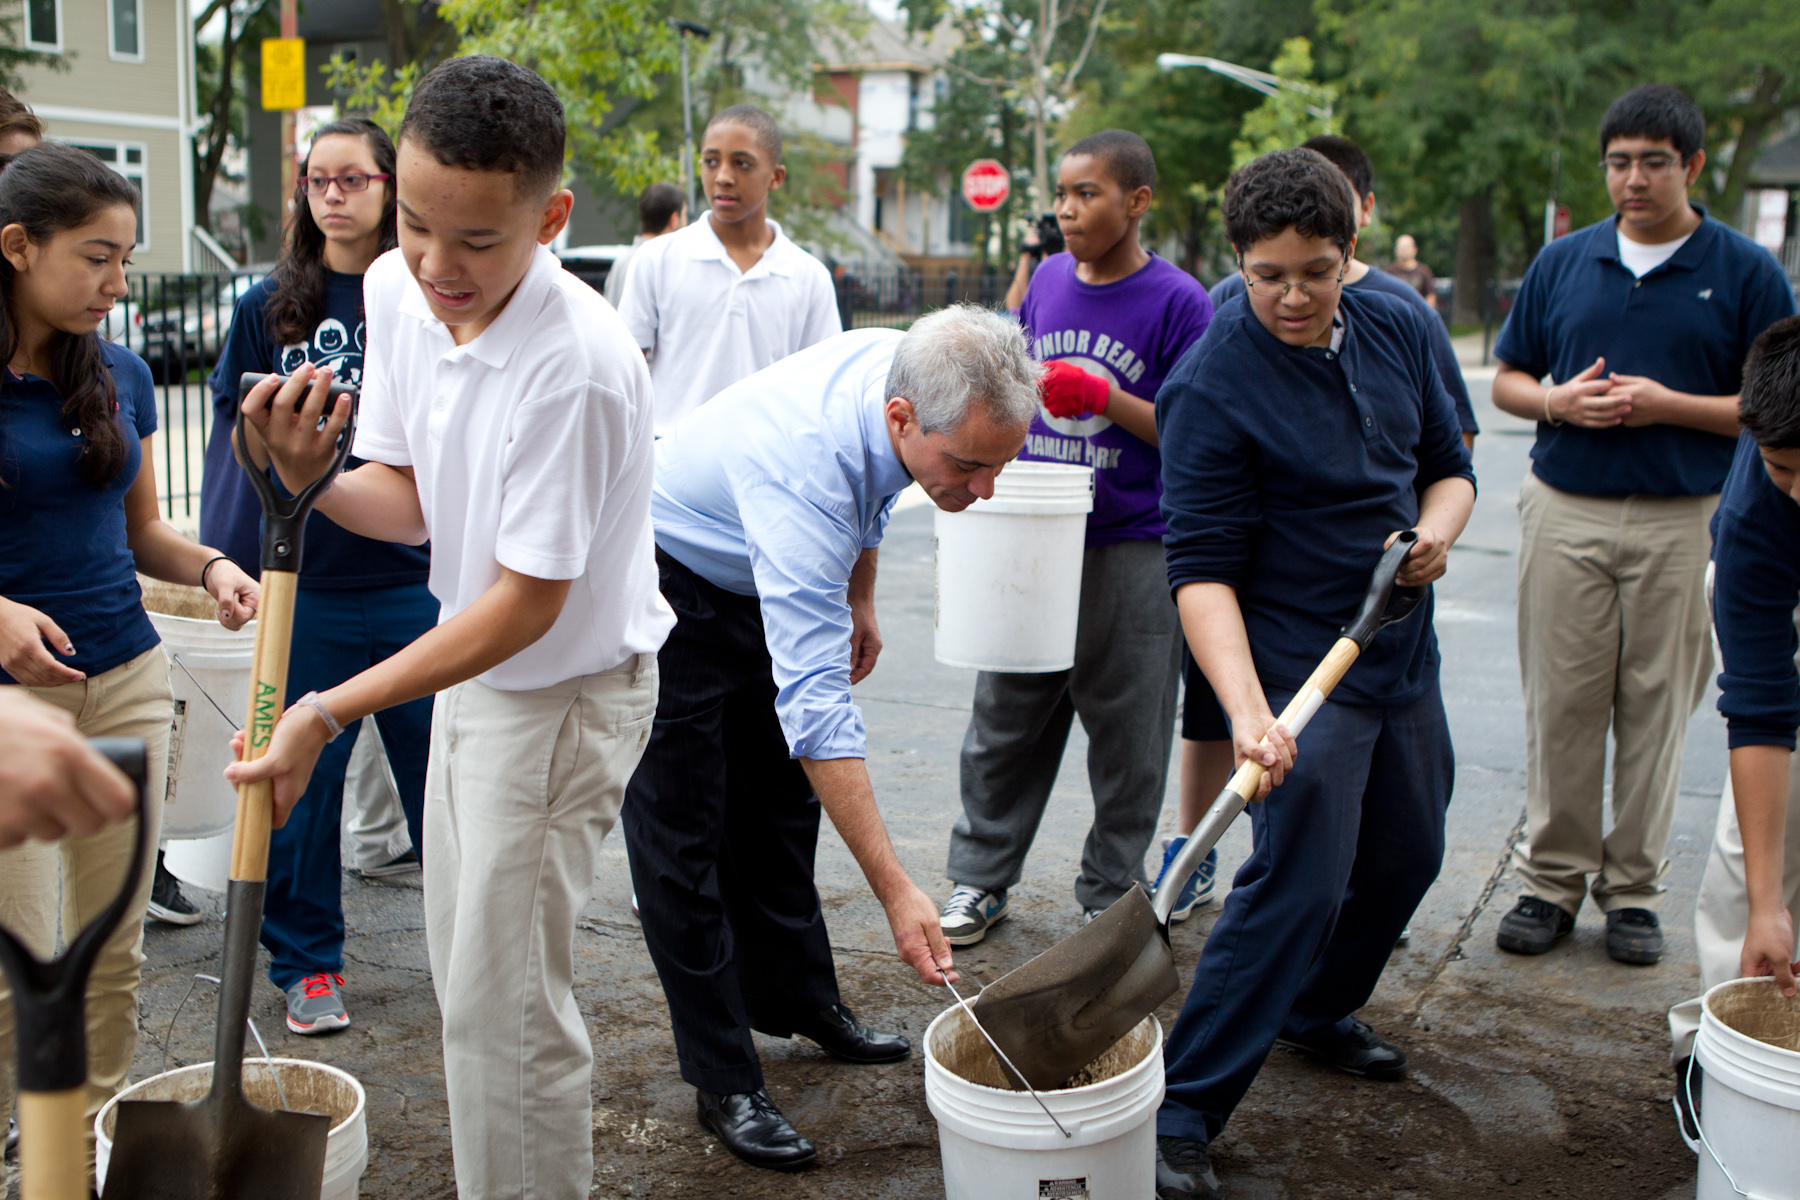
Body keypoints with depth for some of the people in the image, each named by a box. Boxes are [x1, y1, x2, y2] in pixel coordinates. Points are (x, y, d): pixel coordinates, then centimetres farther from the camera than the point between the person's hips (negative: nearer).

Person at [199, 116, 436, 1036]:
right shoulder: (271, 304, 4)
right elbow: (236, 434, 5)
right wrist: (232, 558, -2)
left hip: (416, 579, -1)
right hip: (307, 587, 1)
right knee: (302, 776, 8)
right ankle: (306, 961, 24)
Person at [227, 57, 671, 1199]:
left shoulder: (577, 367, -32)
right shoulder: (394, 289, -7)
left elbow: (527, 604, -25)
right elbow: (409, 501, 2)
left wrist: (326, 715, -26)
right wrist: (310, 480, -21)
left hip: (567, 689, -8)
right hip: (475, 664, 8)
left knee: (500, 999, -1)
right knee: (464, 963, 21)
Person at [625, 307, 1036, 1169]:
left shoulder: (905, 368, -19)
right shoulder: (805, 471, -42)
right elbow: (815, 702, -44)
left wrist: (860, 601, 14)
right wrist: (895, 890, -44)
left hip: (758, 581, 8)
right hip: (662, 584, -8)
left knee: (779, 805, 16)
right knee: (683, 834, -5)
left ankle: (796, 1001, 32)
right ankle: (722, 1081, 4)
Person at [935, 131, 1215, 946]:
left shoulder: (1177, 300, -7)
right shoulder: (1048, 280, 8)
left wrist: (1101, 395, -20)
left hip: (1131, 550, -4)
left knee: (1125, 732, 6)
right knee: (1005, 716, 11)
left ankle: (1112, 895, 20)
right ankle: (980, 877, 23)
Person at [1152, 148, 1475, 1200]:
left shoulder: (1399, 329, 2)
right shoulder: (1210, 388, -18)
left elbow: (1449, 465, 13)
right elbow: (1202, 571, -22)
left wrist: (1437, 529, -11)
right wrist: (1247, 710, -34)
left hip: (1406, 658, 7)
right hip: (1299, 668, -7)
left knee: (1407, 856, 18)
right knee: (1297, 885, -13)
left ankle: (1318, 1011, 42)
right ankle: (1184, 1110, -5)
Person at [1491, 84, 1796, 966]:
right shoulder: (1561, 263, 9)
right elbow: (1507, 380, 14)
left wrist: (1669, 405, -13)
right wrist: (1556, 402, -8)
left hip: (1683, 521, -1)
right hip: (1565, 510, 2)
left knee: (1656, 709, 4)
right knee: (1560, 704, 4)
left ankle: (1633, 886, 17)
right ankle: (1551, 876, 16)